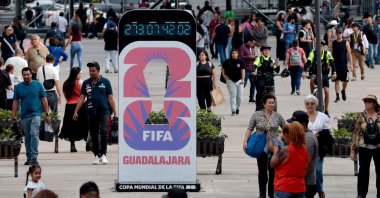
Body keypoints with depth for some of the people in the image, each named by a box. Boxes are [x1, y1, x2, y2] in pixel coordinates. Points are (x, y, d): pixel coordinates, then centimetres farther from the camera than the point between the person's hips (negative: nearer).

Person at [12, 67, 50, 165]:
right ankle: (29, 158, 18)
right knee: (27, 137, 10)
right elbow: (15, 102, 10)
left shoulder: (38, 85, 2)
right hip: (24, 116, 3)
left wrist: (47, 114, 2)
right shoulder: (18, 87, 7)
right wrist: (13, 117, 5)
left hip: (35, 114, -3)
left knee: (34, 134, -18)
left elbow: (44, 100, 5)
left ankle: (34, 156, -21)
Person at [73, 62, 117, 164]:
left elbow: (110, 98, 5)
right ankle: (97, 156, 14)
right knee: (94, 135, 6)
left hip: (104, 111, -3)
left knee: (103, 131, -18)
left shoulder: (105, 82, 4)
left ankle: (103, 154, -16)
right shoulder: (86, 83, 10)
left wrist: (115, 112, 2)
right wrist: (76, 111, 1)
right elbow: (81, 98, 10)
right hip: (92, 113, 3)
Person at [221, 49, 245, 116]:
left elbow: (243, 70, -3)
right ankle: (233, 110, -7)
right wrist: (223, 75, 5)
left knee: (239, 96, 4)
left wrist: (242, 79, -11)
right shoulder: (227, 62, 2)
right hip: (230, 80, -1)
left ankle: (237, 108, 26)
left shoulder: (241, 62, 0)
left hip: (239, 80, 1)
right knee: (233, 95, -5)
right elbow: (223, 68, 16)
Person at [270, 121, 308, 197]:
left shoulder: (286, 150, -16)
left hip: (284, 189, -7)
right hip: (300, 189, 7)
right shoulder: (304, 150, 4)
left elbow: (272, 164, -6)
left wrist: (275, 152, 13)